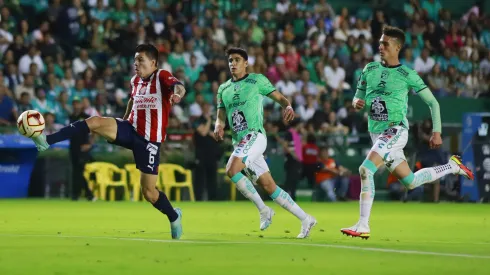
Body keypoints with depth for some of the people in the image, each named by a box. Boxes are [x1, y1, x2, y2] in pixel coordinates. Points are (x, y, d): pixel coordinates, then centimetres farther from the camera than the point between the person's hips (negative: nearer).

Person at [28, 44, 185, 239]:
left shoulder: (162, 77, -13)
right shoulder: (135, 81, 7)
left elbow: (178, 86, -36)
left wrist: (177, 93, -59)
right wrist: (124, 120, 28)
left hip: (149, 140, -5)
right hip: (131, 130, 5)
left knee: (148, 192, -3)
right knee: (95, 122, -20)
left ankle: (174, 217, 25)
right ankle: (47, 141, -25)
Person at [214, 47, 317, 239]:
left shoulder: (257, 80, 4)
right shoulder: (223, 89, 18)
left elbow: (279, 97, 6)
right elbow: (221, 117, 15)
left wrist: (288, 106, -17)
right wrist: (218, 126, -9)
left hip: (255, 136, -6)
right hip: (239, 143, 6)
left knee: (231, 170, -27)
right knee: (269, 187, 2)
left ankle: (262, 209, -13)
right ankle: (305, 219, 10)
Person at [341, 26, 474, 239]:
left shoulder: (407, 75, -5)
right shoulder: (370, 70, 10)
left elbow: (432, 102, -1)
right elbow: (358, 98, 18)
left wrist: (437, 132, -7)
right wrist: (356, 103, -7)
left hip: (396, 130, -7)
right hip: (377, 134, 7)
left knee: (366, 170, -25)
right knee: (410, 181, 12)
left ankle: (363, 226, -20)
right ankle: (452, 167, 34)